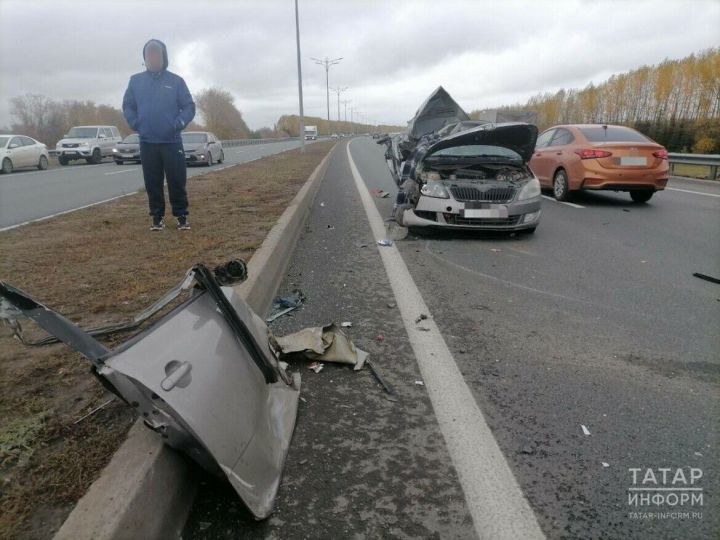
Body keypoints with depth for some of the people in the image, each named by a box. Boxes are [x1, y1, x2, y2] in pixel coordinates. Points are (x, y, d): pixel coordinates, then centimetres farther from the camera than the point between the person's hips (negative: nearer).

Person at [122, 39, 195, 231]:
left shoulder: (176, 81, 3)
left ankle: (181, 215, 10)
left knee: (177, 181, -1)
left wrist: (177, 124, -11)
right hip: (147, 142, 2)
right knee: (153, 183, 5)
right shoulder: (136, 80, 8)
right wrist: (136, 124, -1)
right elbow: (127, 106, 13)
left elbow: (189, 107, 2)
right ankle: (157, 216, 14)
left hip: (172, 142, -2)